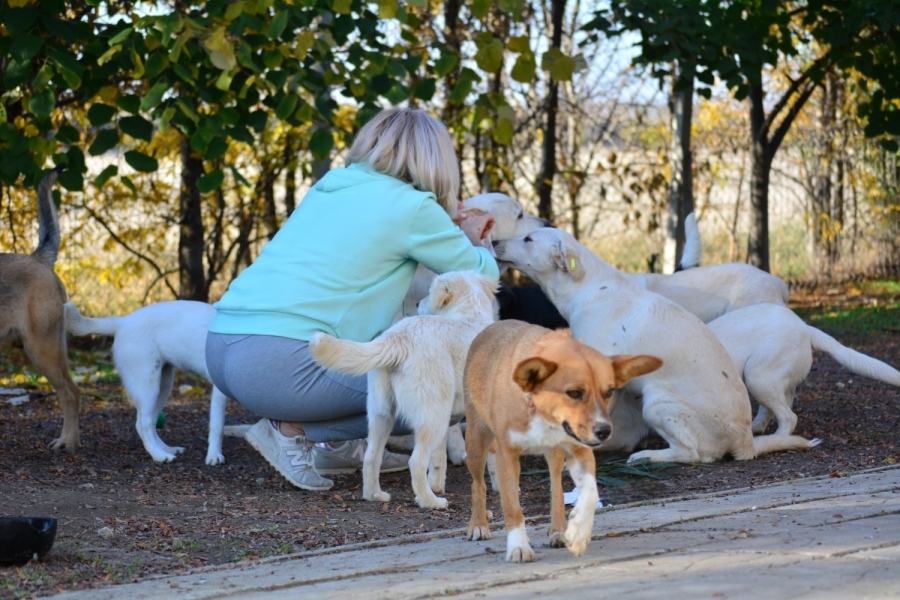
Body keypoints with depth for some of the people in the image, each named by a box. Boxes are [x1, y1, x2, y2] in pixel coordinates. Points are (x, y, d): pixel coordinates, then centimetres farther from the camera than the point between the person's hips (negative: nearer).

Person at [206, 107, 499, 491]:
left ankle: (338, 446, 17)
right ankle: (293, 430, -3)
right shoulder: (411, 206, -1)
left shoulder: (330, 188, 20)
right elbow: (483, 275, 11)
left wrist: (448, 228, 44)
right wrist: (476, 243, 33)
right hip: (280, 363, -9)